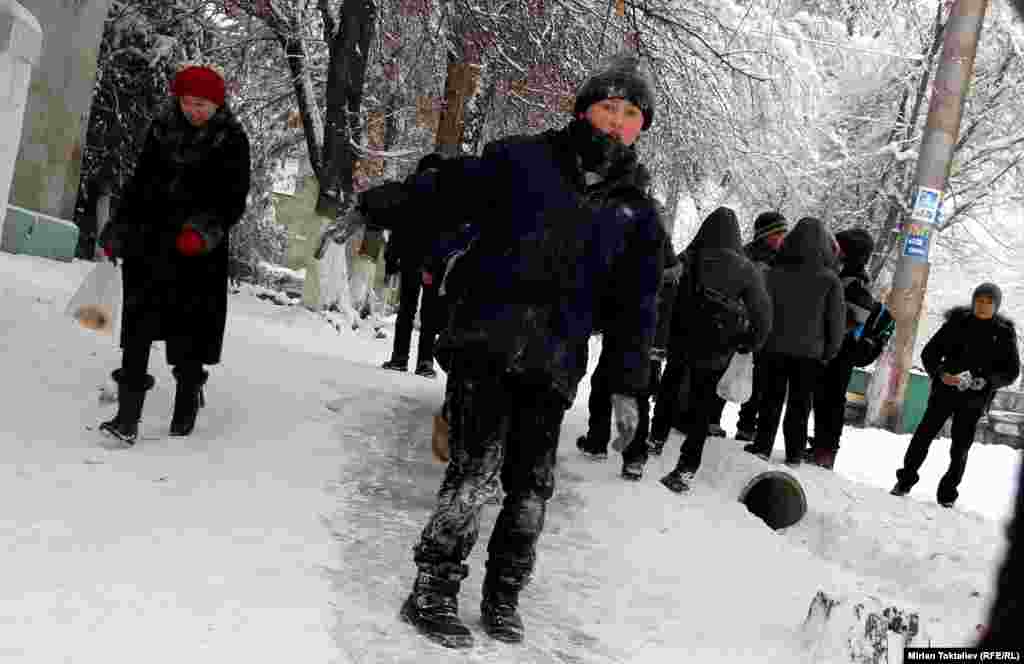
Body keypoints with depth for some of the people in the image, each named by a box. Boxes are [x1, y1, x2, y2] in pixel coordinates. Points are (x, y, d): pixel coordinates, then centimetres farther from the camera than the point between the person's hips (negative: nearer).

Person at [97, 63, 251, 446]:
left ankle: (185, 414, 19)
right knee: (138, 331, -5)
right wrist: (118, 233, 15)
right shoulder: (163, 129, 9)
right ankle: (127, 418, -5)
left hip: (198, 253, -3)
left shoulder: (231, 140, -2)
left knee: (190, 335, 3)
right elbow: (139, 183, 17)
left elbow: (233, 201, -5)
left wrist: (204, 230, -22)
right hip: (150, 243, 3)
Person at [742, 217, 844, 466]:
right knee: (800, 403, 10)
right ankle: (794, 453, 14)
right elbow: (837, 319, -4)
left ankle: (762, 445, 13)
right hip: (809, 352, 0)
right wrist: (830, 350, 8)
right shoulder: (830, 280, -9)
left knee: (770, 398, 12)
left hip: (774, 346, 1)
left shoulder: (776, 272, -7)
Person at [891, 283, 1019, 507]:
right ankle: (906, 479, 12)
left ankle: (947, 493, 16)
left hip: (974, 399, 0)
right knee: (924, 434, -2)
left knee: (960, 446, 5)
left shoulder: (1004, 332, 1)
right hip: (945, 390, 0)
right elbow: (929, 352, 1)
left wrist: (987, 381, -15)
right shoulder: (957, 321, 0)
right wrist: (940, 373, -17)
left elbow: (1011, 371, 3)